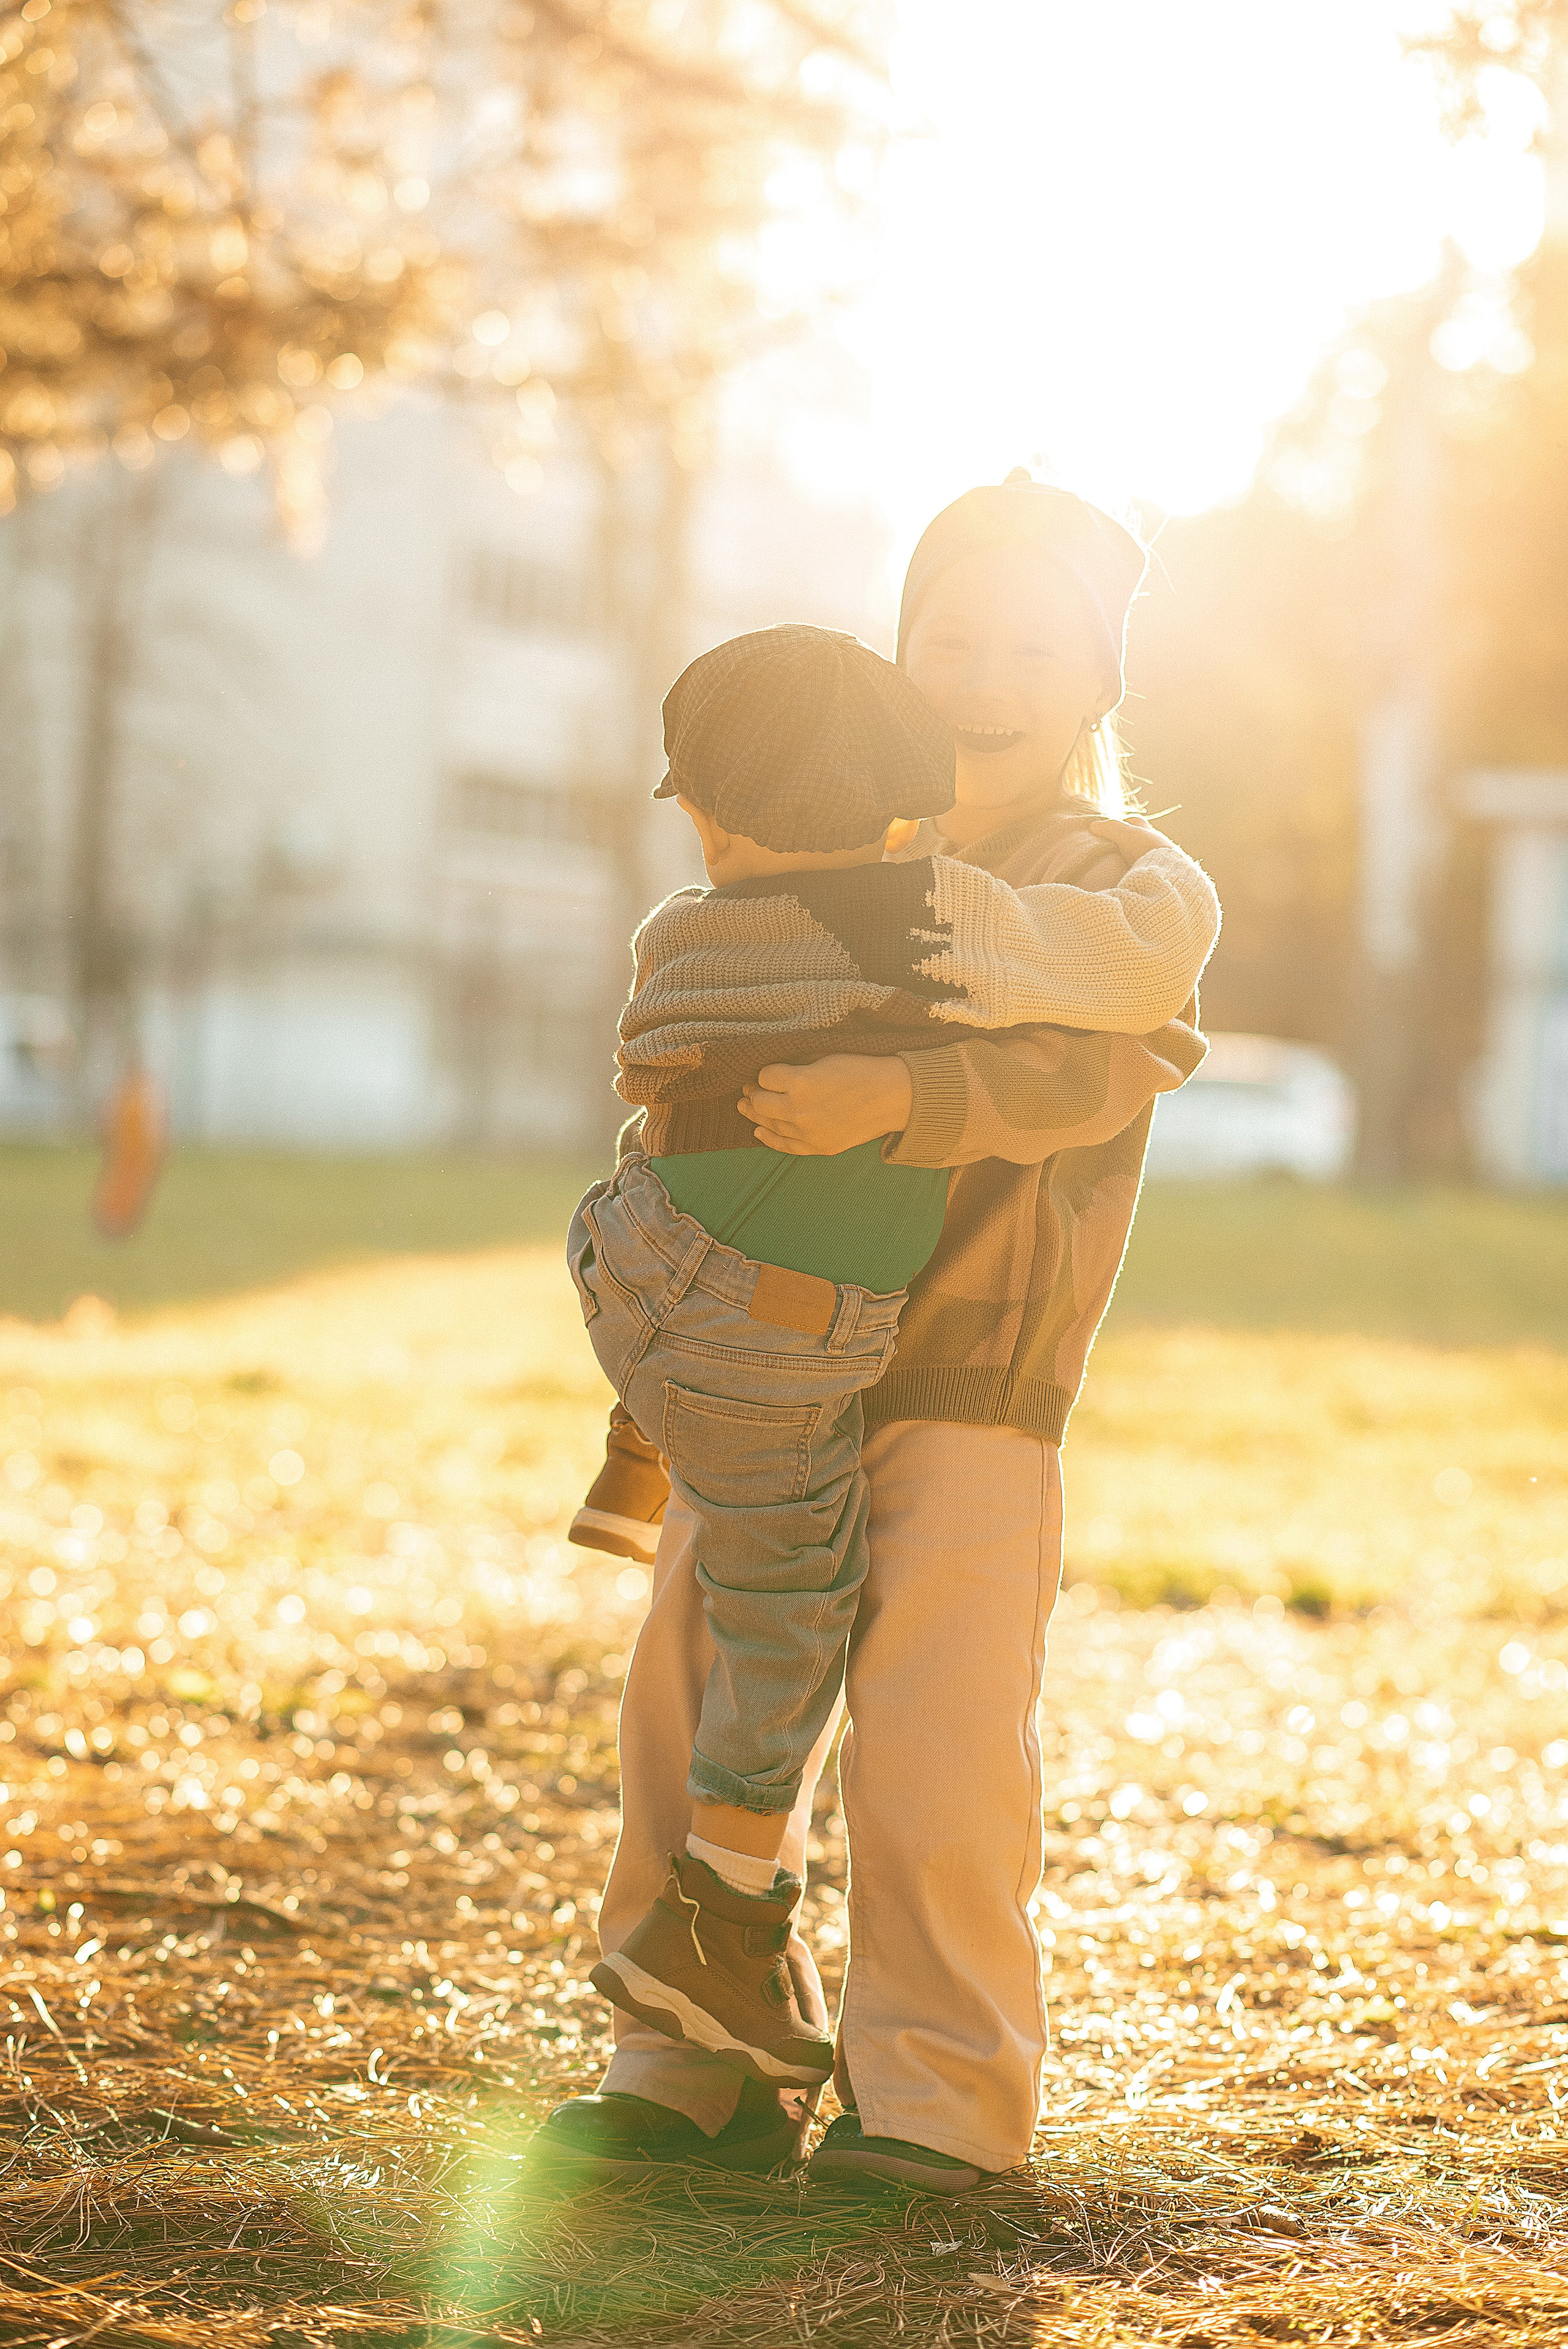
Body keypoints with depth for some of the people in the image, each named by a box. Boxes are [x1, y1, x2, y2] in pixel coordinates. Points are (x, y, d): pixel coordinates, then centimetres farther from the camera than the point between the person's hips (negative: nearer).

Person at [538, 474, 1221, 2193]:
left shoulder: (1124, 880, 1)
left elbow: (1085, 1073, -19)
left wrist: (894, 1096, -34)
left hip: (969, 1382, -5)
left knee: (933, 1734, -10)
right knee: (695, 1708, 3)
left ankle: (935, 2096, 3)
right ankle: (707, 2068, 15)